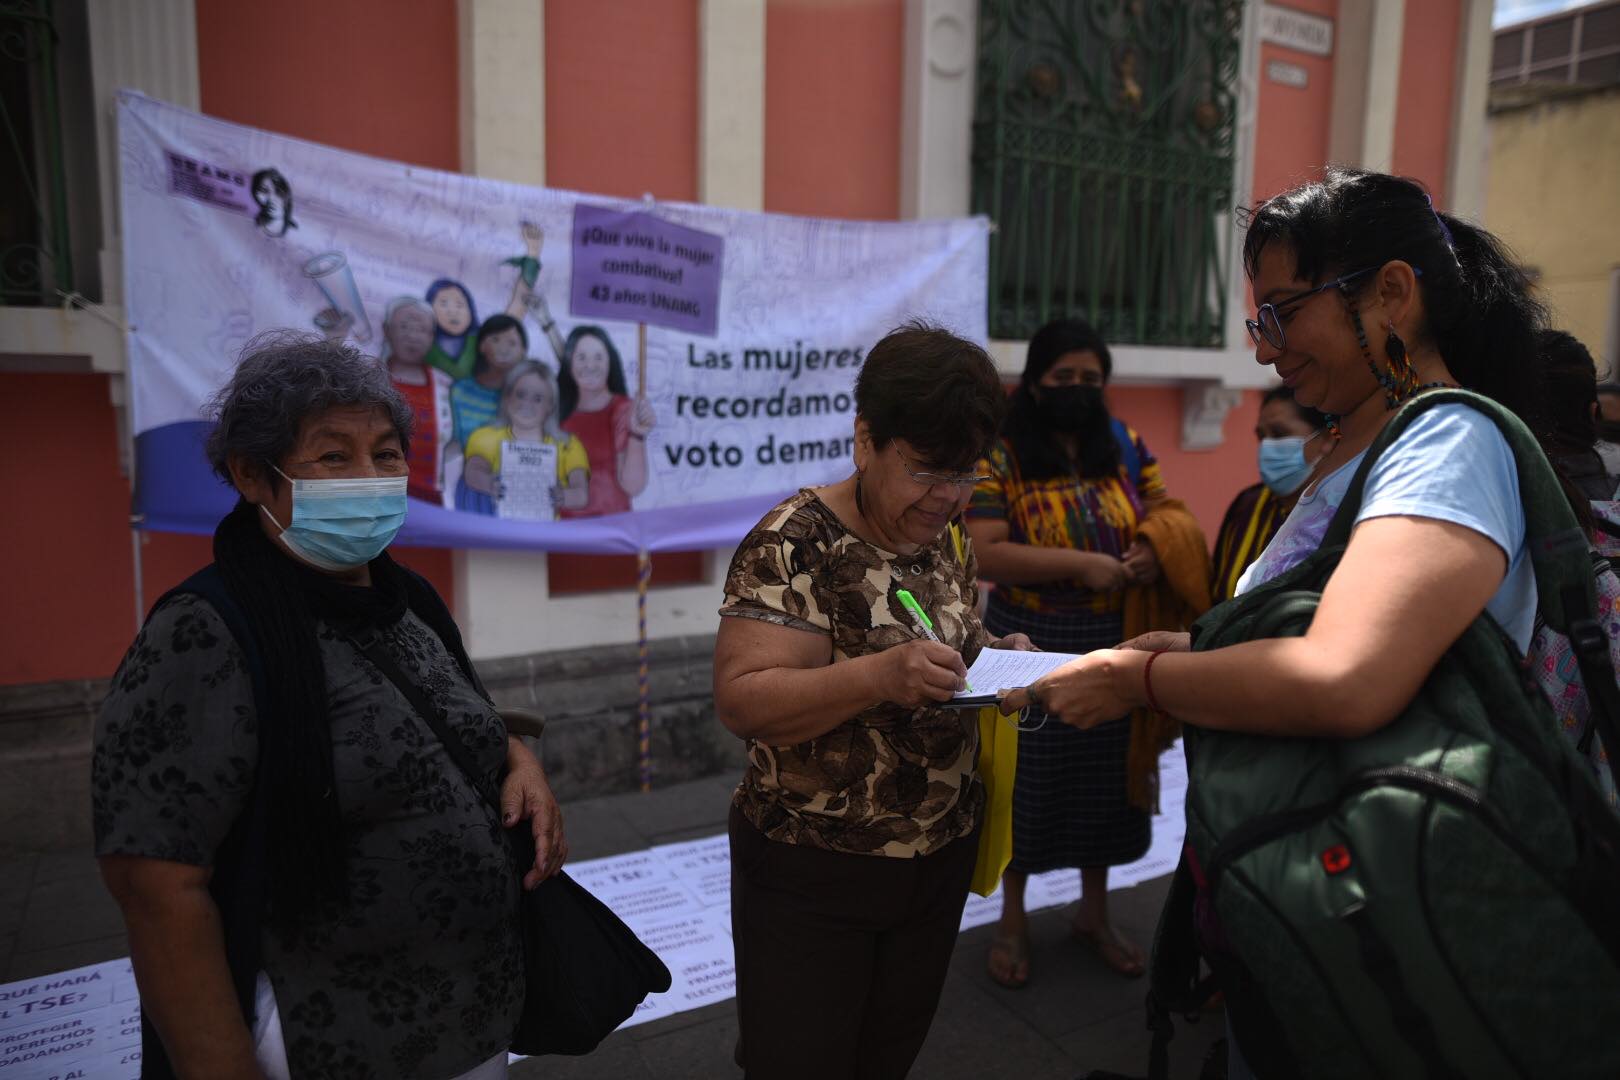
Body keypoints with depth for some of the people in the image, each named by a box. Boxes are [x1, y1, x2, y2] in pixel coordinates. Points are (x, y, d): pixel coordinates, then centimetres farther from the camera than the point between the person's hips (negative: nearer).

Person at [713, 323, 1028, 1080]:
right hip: (812, 876, -6)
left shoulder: (950, 540, 3)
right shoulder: (795, 543, -19)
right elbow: (741, 700, -25)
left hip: (941, 861, 6)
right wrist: (879, 676, -38)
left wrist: (997, 658, -6)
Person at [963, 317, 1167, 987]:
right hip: (1029, 647, -4)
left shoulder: (1127, 446, 5)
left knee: (1103, 775, 15)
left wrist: (1153, 550, -12)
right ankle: (1013, 918, 28)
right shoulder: (998, 456, -9)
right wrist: (1082, 563, -24)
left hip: (1112, 646, 4)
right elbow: (986, 554, -18)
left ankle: (1094, 913, 36)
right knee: (1025, 779, 8)